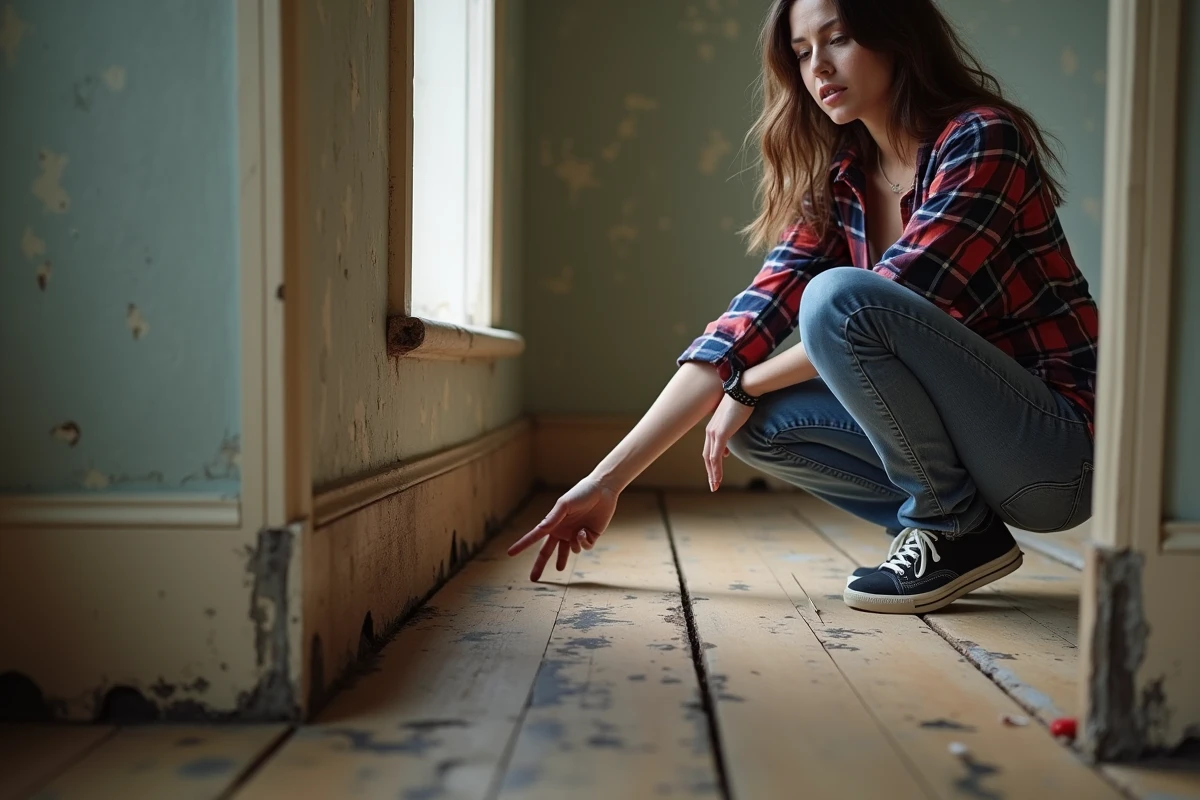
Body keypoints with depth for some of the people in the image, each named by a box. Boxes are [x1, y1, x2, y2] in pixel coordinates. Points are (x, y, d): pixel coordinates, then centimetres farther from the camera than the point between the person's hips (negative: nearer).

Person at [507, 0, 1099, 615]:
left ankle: (959, 532, -10)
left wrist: (746, 385, -9)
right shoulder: (839, 181, 4)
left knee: (837, 295, -26)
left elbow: (856, 313, -25)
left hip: (1058, 448, -6)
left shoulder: (982, 139, -15)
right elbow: (754, 317, -4)